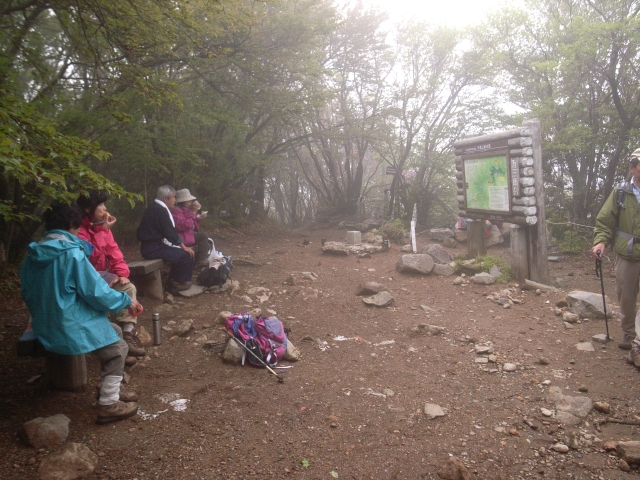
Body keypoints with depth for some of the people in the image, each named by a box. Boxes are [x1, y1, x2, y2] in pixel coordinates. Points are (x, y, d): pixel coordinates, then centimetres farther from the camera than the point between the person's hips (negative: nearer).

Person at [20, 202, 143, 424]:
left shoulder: (33, 255, 4)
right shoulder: (72, 253, -20)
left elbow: (27, 292, 15)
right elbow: (97, 292, -19)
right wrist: (127, 301, -4)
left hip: (45, 326, 9)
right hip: (70, 327, -9)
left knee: (114, 330, 23)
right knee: (117, 348, 9)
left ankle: (109, 389, 30)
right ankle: (108, 405, 6)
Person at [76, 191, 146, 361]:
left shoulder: (101, 226, 6)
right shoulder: (79, 230, -20)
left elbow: (113, 251, 7)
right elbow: (92, 256, -28)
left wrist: (122, 273, -7)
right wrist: (103, 230, -26)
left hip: (104, 275, 8)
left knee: (129, 288, -11)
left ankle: (128, 334, -13)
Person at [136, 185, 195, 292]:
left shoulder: (155, 208, 14)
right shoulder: (160, 210, -17)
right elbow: (170, 232, -18)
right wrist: (183, 246, -10)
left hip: (153, 245, 10)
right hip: (153, 249, -10)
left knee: (179, 252, 18)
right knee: (186, 255, -10)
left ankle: (174, 281, 22)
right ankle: (181, 283, 7)